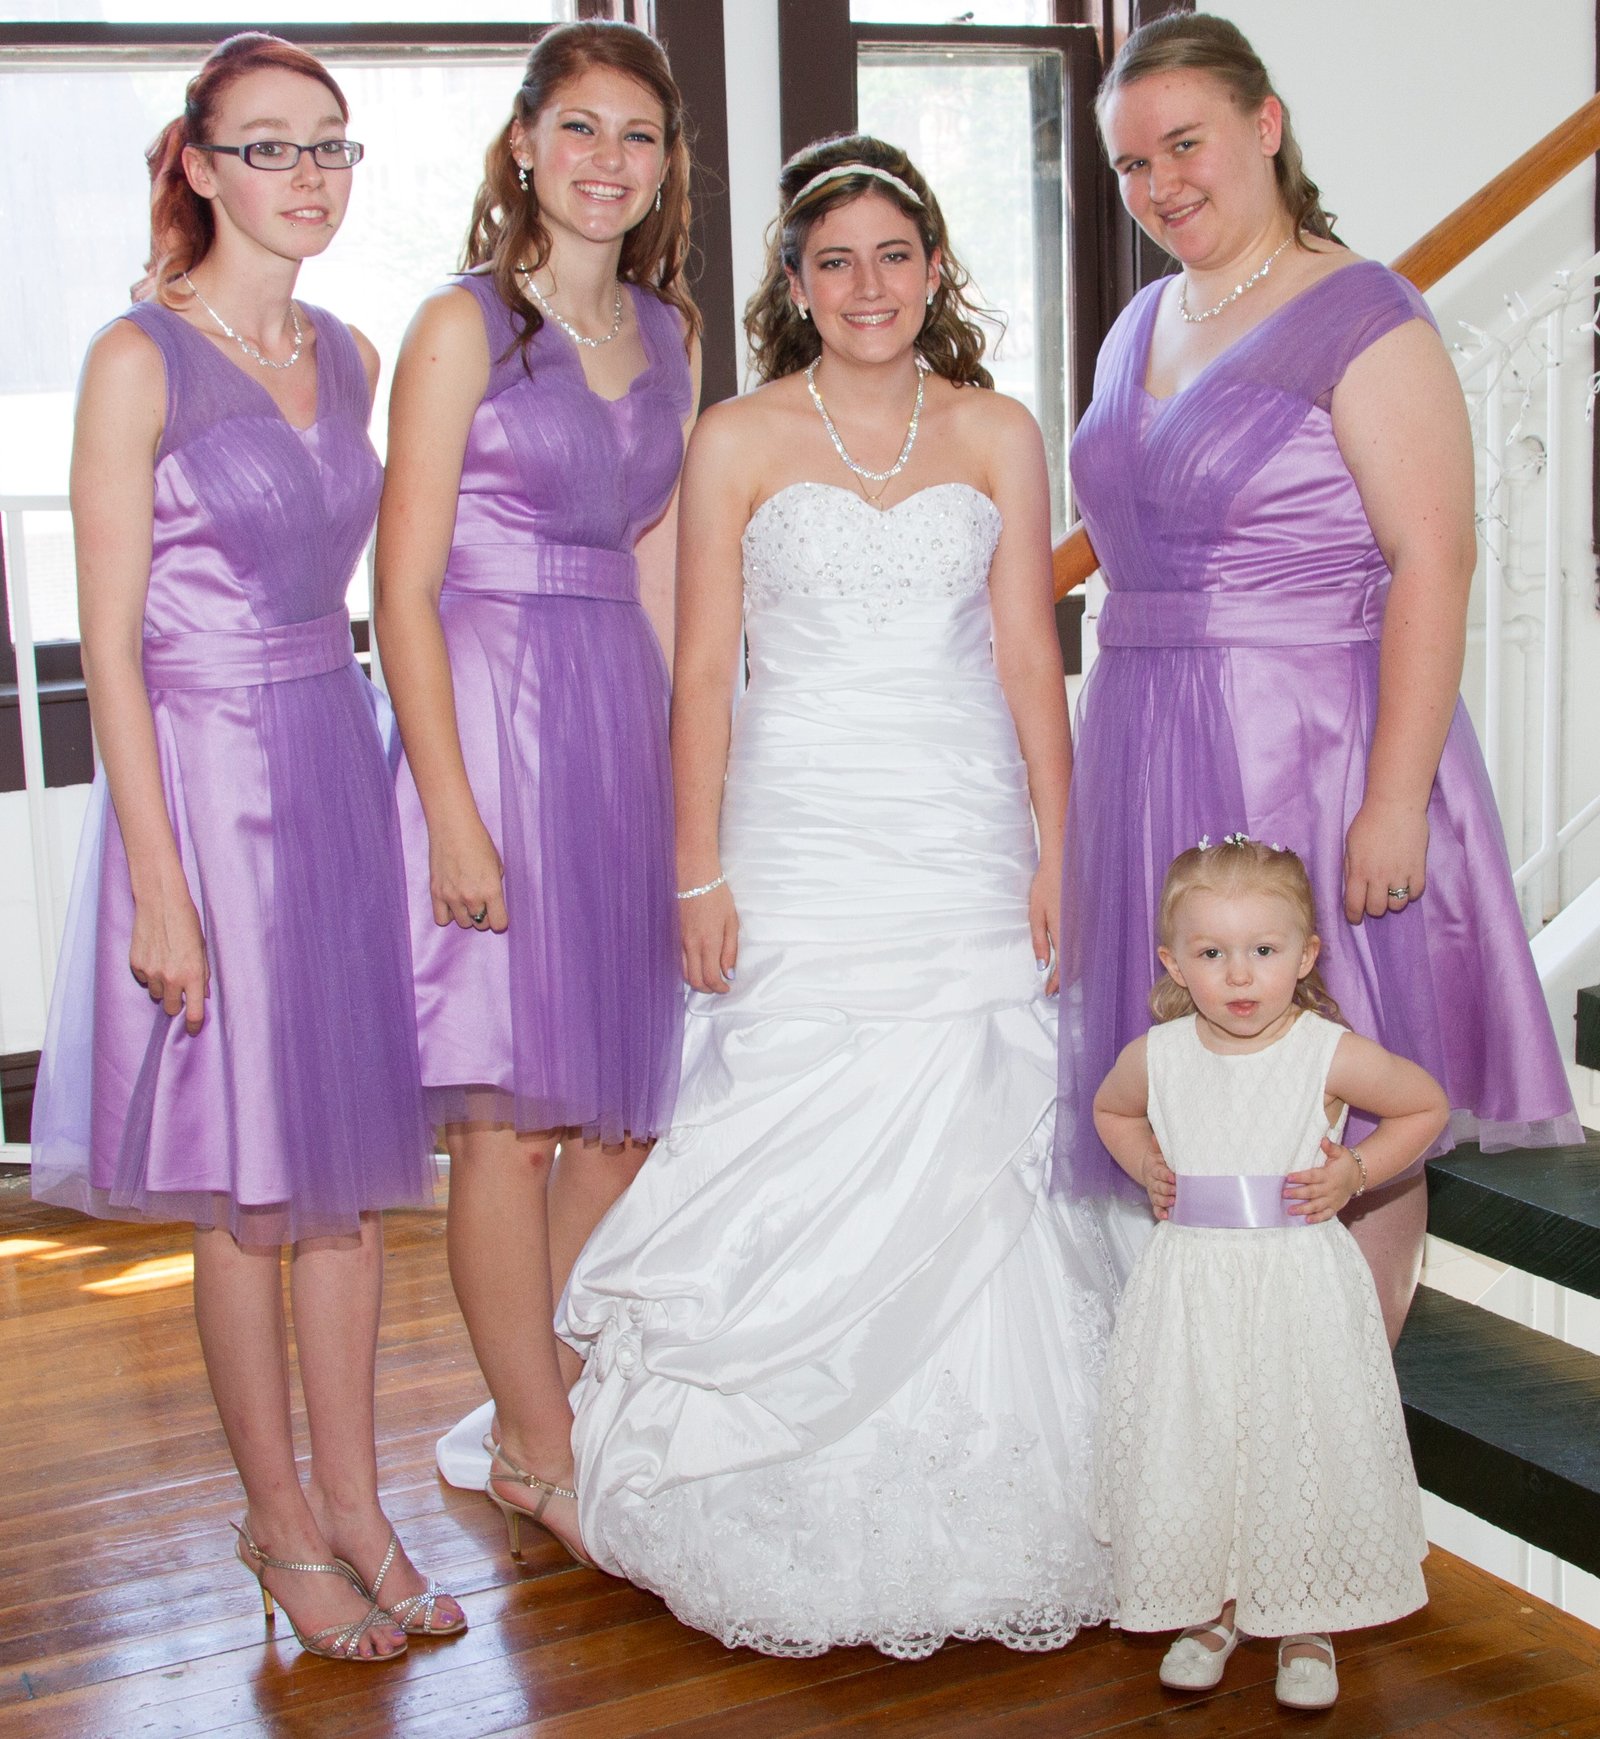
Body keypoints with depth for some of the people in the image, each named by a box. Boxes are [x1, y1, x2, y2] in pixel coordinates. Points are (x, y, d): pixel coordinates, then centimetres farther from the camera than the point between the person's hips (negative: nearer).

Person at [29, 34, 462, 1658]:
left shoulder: (349, 358, 10)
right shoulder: (139, 357, -8)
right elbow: (109, 641, -11)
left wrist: (350, 771, 12)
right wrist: (158, 884, -15)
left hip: (338, 764, 6)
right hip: (202, 774, -6)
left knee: (352, 1163, 10)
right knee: (246, 1181, 3)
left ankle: (355, 1507, 24)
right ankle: (282, 1522, 20)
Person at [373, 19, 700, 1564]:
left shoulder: (669, 334, 13)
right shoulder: (463, 325, -5)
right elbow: (406, 585, -10)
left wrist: (685, 773, 11)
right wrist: (453, 812, -16)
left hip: (629, 716, 7)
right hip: (491, 713, -6)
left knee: (626, 1103, 10)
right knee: (512, 1113, 0)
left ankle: (534, 1415, 26)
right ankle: (540, 1453, 14)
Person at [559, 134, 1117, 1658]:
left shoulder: (998, 436, 9)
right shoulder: (737, 443, 4)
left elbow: (1028, 653, 7)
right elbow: (701, 671, 1)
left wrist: (1059, 848, 1)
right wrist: (698, 875, -4)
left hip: (971, 836, 2)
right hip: (801, 841, -1)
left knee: (971, 1159, 0)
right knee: (802, 1165, -3)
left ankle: (968, 1510, 15)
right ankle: (799, 1521, 11)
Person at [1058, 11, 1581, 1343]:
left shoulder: (1361, 319, -9)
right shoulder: (1142, 330, 15)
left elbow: (1434, 562, -17)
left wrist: (1396, 800, -23)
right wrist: (1103, 773, 16)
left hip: (1314, 751, -7)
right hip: (1156, 758, 7)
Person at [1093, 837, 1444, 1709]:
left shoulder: (1333, 1055, -10)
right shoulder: (1156, 1057, -2)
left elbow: (1426, 1106, 6)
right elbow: (1111, 1111, 21)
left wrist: (1356, 1172, -4)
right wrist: (1146, 1168, 4)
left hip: (1301, 1285, -2)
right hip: (1190, 1290, 2)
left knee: (1305, 1450, 5)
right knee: (1185, 1452, 7)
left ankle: (1306, 1625, 26)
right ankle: (1210, 1610, 30)